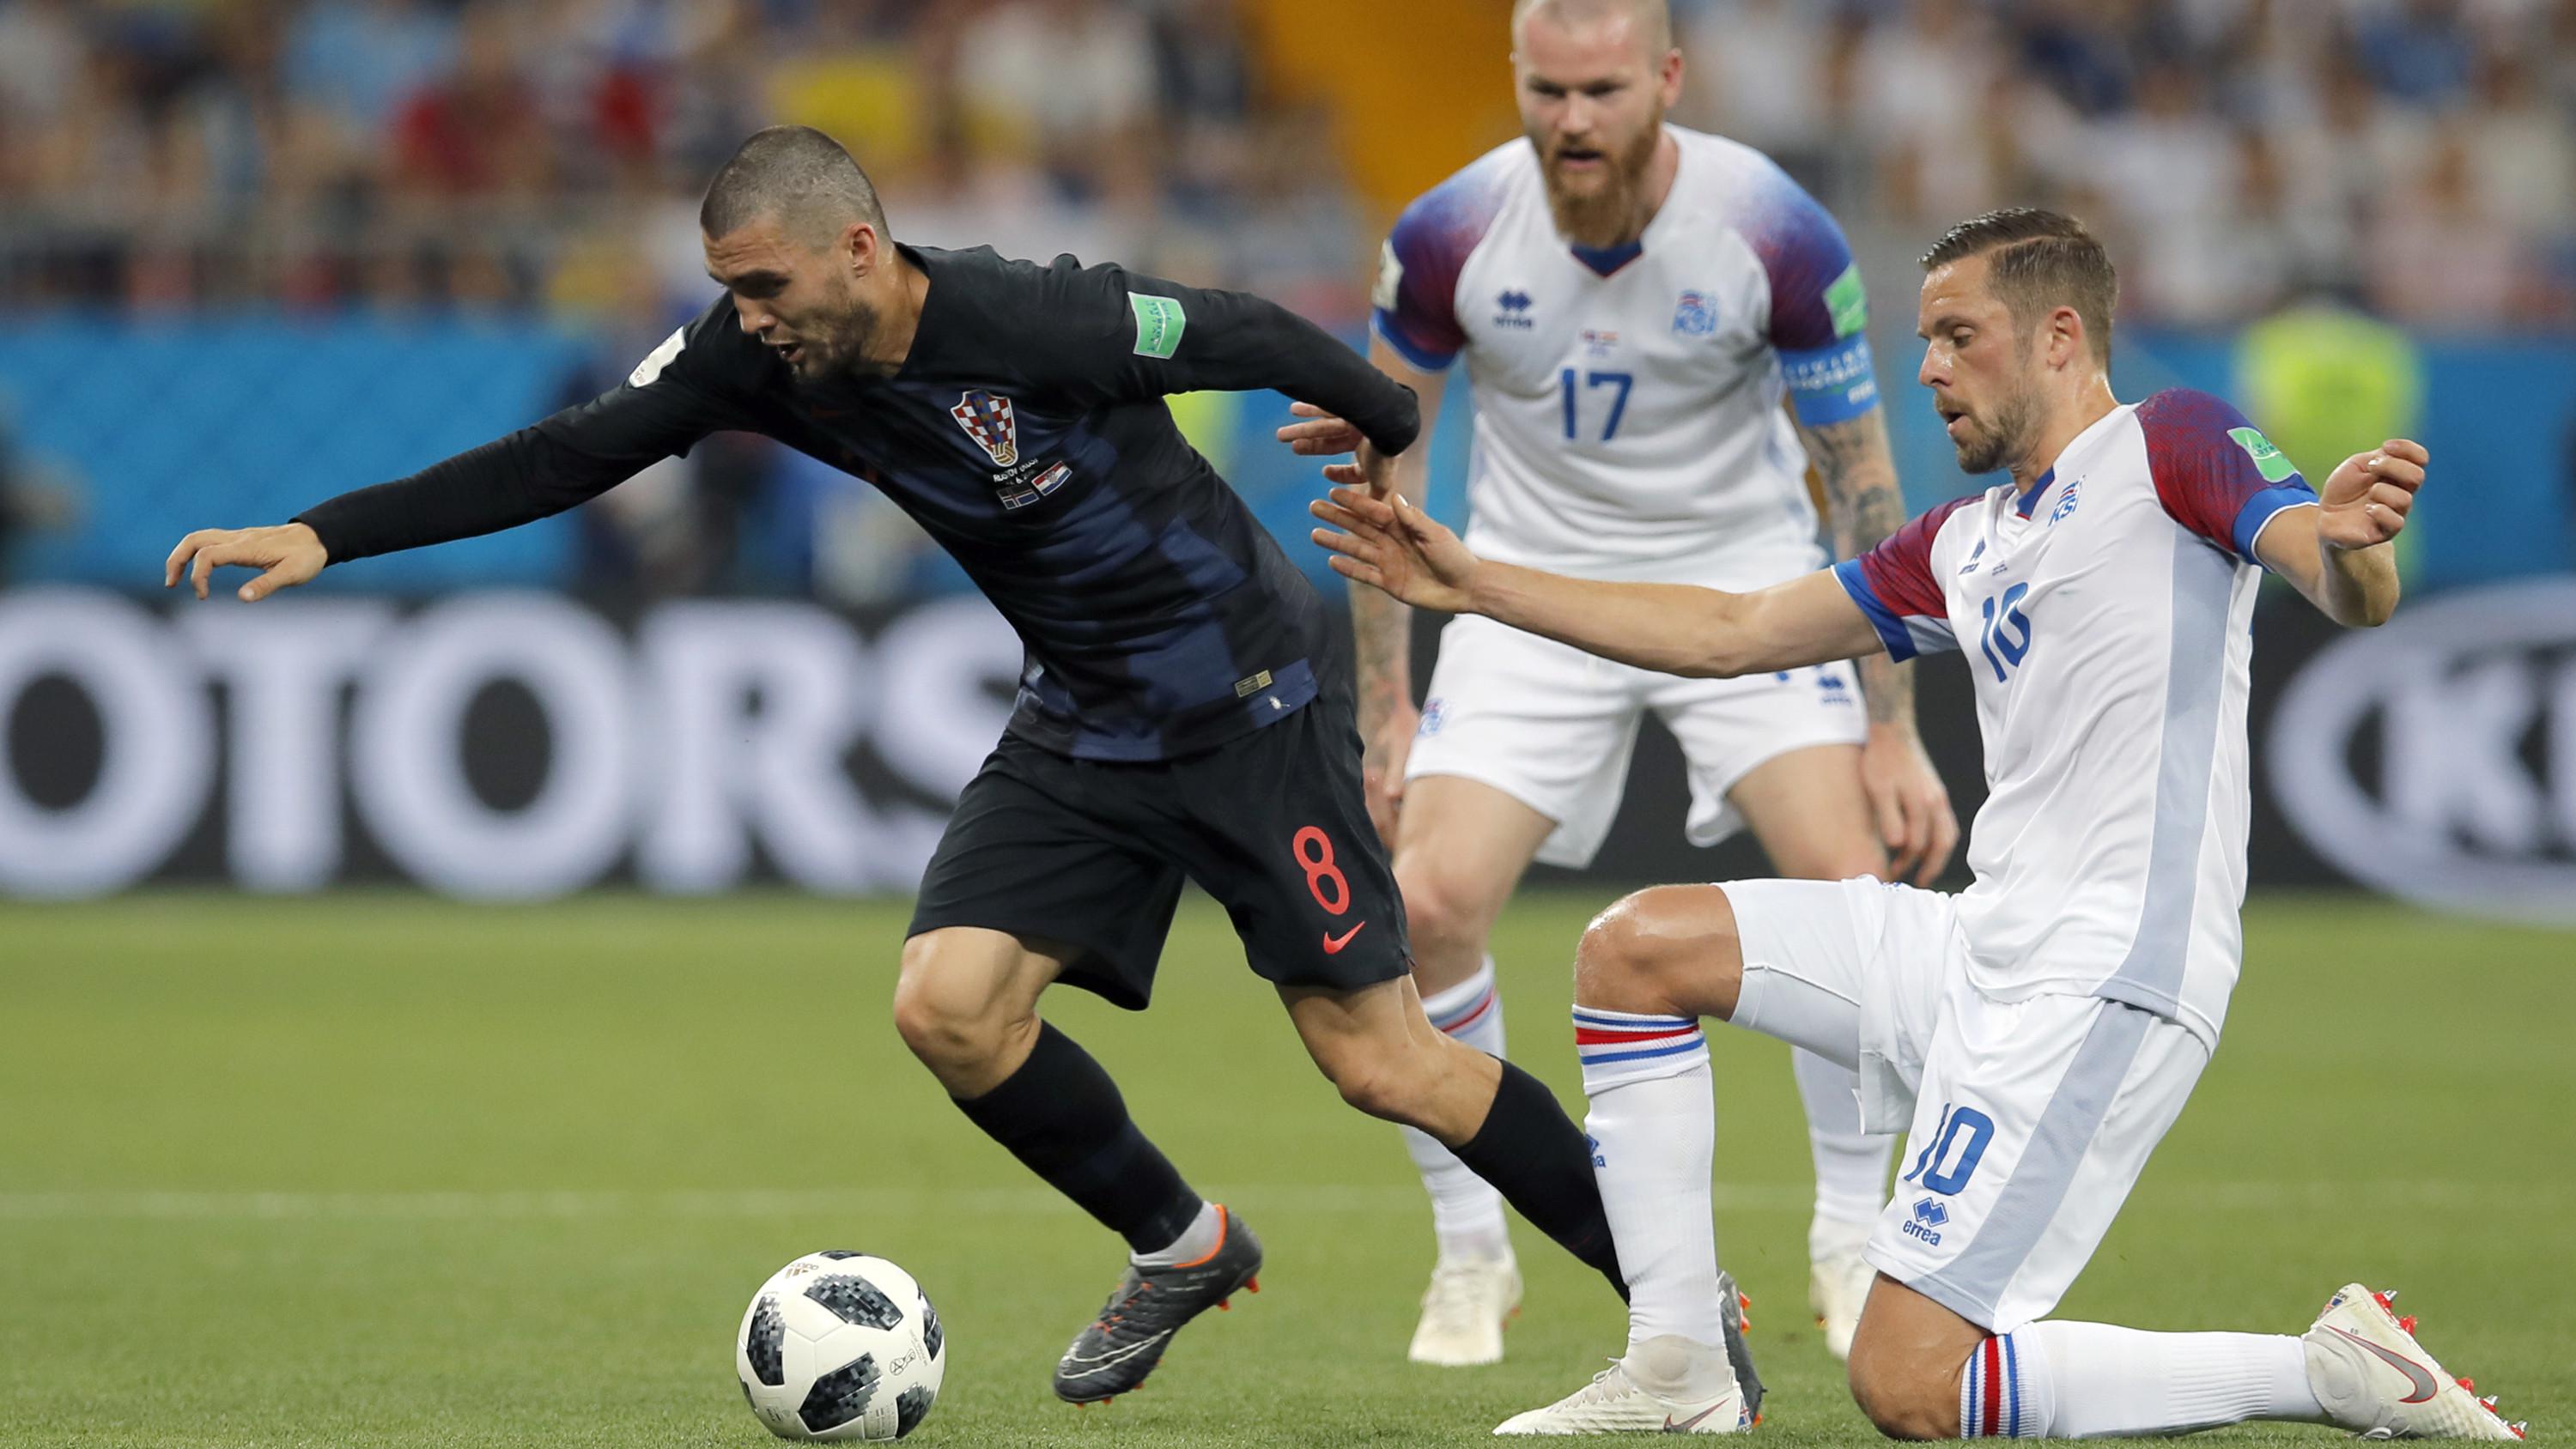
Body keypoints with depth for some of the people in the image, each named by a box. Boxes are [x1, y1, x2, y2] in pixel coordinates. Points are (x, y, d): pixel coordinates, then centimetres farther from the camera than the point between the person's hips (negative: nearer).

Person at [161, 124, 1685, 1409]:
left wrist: (1398, 438, 3)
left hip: (1254, 700, -6)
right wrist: (326, 534, -10)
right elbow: (569, 458, -5)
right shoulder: (760, 358, -9)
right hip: (1084, 724, 6)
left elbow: (1257, 339, -14)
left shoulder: (1038, 323, -28)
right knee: (949, 1002, -11)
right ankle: (1178, 1248, 14)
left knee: (1381, 1060, -8)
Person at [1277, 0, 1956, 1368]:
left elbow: (1863, 481, -10)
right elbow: (1381, 456, -1)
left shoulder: (1776, 235, -19)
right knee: (1426, 901, -16)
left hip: (1742, 570, -1)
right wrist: (1384, 708, -2)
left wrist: (1892, 732, -11)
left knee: (1852, 879, -20)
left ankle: (1852, 1251, 1)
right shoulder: (1452, 234, -16)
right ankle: (1472, 1255, 6)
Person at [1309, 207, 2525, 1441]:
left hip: (2106, 974, -9)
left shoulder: (2168, 447, -4)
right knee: (1633, 950, 11)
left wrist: (2349, 542, -44)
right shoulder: (1967, 543, 21)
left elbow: (2352, 596, -19)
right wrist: (1475, 585, 27)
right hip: (1985, 946, 9)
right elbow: (1729, 632, 27)